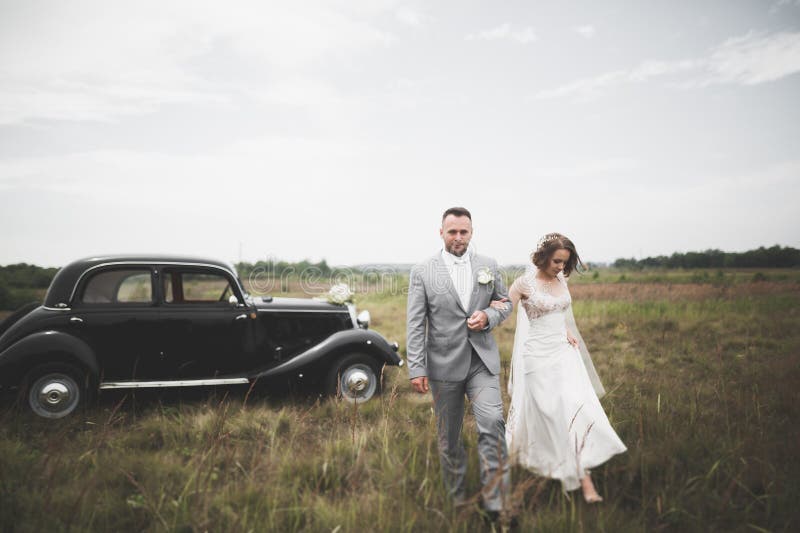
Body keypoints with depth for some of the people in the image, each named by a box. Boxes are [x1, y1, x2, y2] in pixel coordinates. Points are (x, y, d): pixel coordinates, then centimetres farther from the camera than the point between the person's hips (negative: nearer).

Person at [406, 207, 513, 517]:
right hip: (444, 365, -1)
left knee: (493, 424, -14)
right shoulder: (422, 272, -3)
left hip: (482, 362, 1)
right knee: (448, 438, 11)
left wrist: (488, 316, -7)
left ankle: (494, 503, -2)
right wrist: (416, 369, -10)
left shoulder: (488, 266, 6)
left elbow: (505, 303, 15)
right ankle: (457, 500, 29)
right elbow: (415, 325, -5)